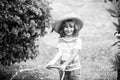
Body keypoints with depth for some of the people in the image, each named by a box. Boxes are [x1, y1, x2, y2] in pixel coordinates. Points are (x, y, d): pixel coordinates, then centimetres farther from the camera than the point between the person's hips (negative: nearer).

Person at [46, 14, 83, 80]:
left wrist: (64, 64, -26)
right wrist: (52, 62, -28)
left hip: (74, 69, -2)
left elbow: (74, 55, -15)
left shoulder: (77, 40, -6)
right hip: (63, 69, 2)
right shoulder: (61, 40, 1)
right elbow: (59, 53, -10)